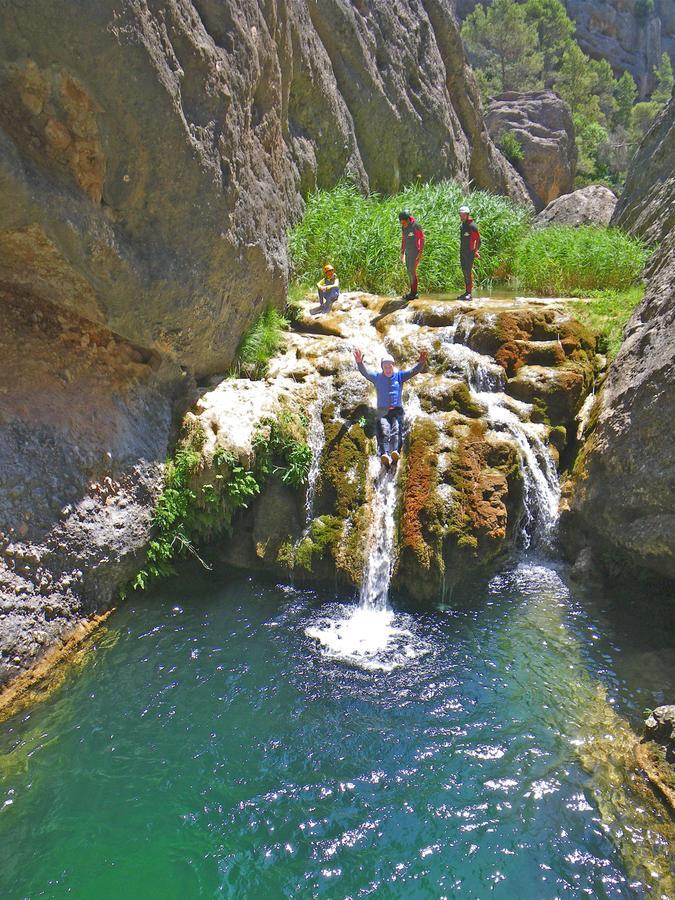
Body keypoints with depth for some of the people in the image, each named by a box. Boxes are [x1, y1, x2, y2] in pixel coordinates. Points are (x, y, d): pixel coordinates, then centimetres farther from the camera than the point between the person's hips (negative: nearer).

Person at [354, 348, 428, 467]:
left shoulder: (399, 376, 13)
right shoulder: (377, 377, 14)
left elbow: (413, 371, 2)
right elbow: (365, 372, -1)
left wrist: (421, 363, -19)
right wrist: (360, 363, -22)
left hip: (396, 410, 0)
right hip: (382, 411, 0)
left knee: (396, 430, -24)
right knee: (384, 431, -24)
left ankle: (395, 452, -46)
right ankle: (384, 454, -44)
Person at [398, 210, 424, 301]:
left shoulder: (415, 226, -14)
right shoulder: (403, 227, 7)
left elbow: (422, 239, -12)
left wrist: (420, 253, -17)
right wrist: (402, 253, 17)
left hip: (415, 252, -7)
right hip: (407, 252, 7)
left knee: (412, 271, -9)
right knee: (409, 272, 8)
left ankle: (413, 293, -5)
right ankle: (413, 293, 14)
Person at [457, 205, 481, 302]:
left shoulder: (472, 226, -11)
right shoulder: (461, 225, 13)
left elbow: (478, 239, -12)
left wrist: (476, 250, -16)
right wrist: (461, 249, 18)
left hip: (469, 253, -8)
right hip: (462, 252, 8)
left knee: (468, 273, -10)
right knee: (464, 272, 11)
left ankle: (469, 293, -10)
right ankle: (467, 292, 18)